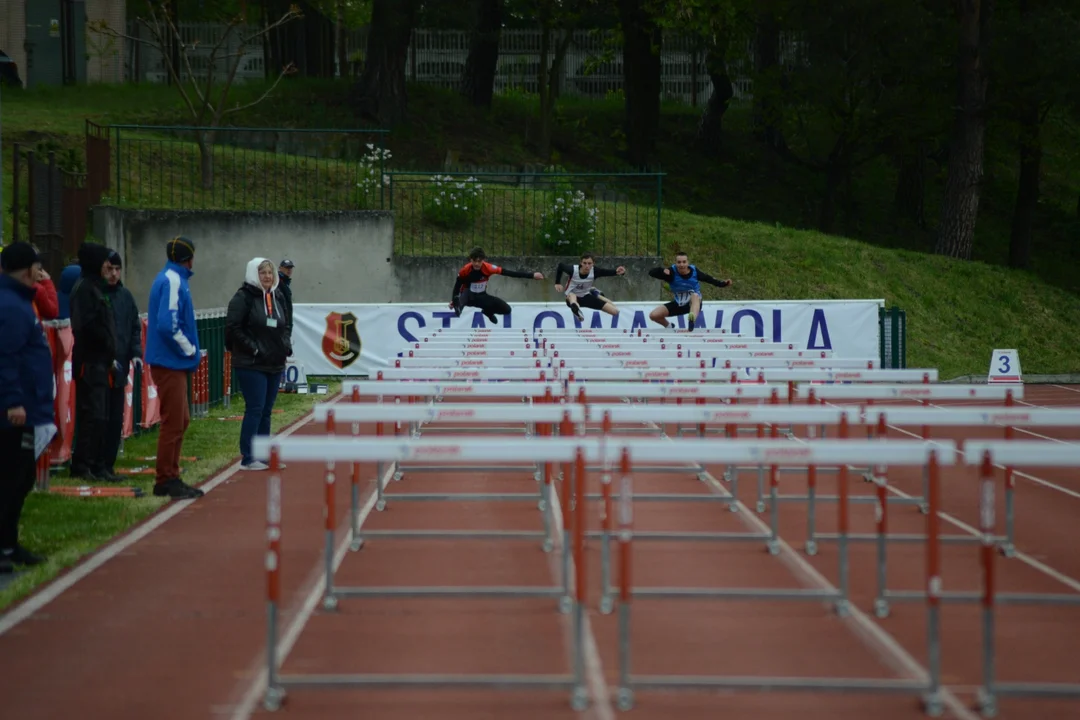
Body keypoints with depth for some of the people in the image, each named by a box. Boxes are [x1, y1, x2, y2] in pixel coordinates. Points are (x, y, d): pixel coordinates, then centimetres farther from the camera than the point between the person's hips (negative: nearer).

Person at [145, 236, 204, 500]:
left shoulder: (171, 279, 15)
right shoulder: (172, 281, -16)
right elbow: (168, 324, -25)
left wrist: (189, 349, 11)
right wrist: (189, 349, -13)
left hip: (173, 363, 10)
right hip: (170, 363, -10)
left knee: (180, 420, 15)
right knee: (173, 422, -6)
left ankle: (169, 478, 20)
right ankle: (166, 480, -2)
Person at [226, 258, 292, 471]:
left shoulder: (278, 297, 12)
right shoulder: (244, 297, -10)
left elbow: (286, 325, 23)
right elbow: (233, 328, -15)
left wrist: (286, 345, 6)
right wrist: (252, 348, -16)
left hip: (275, 364, 7)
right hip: (251, 365, -7)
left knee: (266, 411, 12)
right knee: (255, 409, -7)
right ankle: (248, 458, -1)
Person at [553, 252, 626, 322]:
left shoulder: (594, 271, -24)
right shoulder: (573, 270, -27)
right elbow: (560, 266, -9)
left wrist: (617, 272, -55)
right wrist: (557, 283, -8)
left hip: (586, 297, 3)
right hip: (572, 298, -3)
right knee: (572, 295, -40)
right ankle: (575, 308, -72)